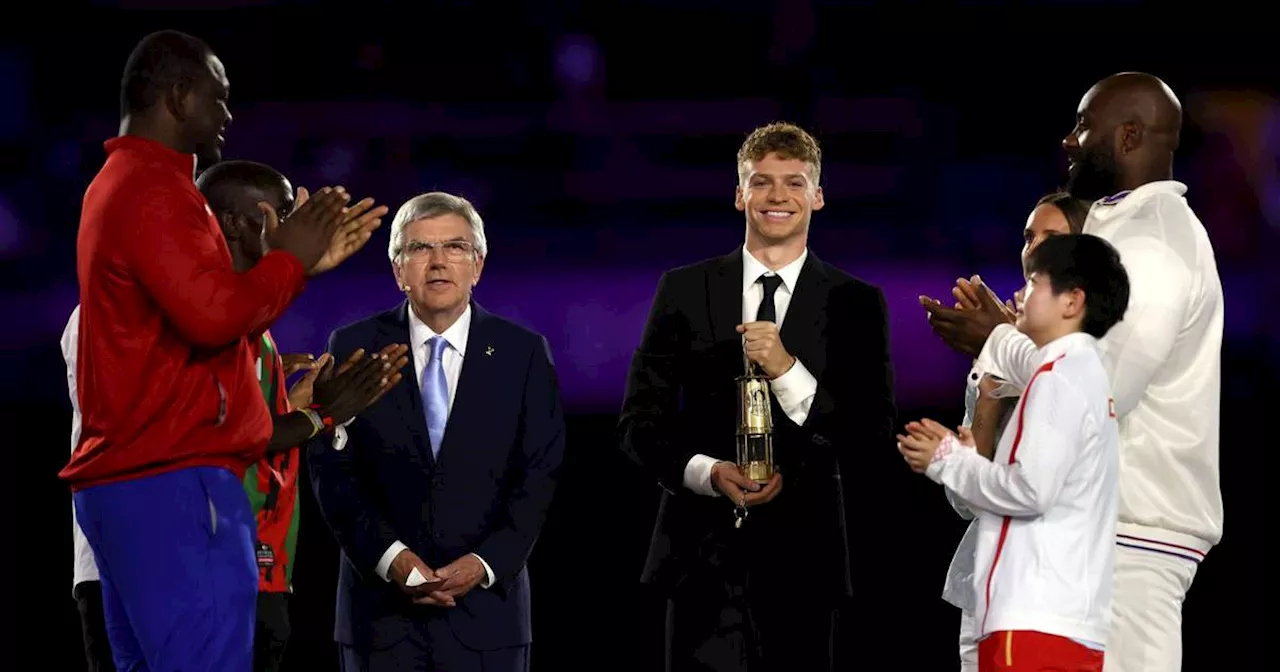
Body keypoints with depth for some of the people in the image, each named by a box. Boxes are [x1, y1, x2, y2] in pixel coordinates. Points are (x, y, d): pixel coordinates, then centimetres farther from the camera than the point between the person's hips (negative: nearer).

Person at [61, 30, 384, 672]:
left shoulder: (119, 185, 21)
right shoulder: (156, 190, -12)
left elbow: (207, 315, 24)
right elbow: (214, 315, -23)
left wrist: (305, 260, 19)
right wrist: (287, 260, -7)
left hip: (121, 481, 11)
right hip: (174, 483, -11)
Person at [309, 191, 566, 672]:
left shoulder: (524, 354, 6)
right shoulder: (354, 348, 5)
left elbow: (539, 474, 2)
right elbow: (332, 470, 0)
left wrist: (485, 563, -11)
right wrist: (391, 557, -12)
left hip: (486, 606, 0)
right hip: (382, 609, 0)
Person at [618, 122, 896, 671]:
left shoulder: (856, 304, 5)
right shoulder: (683, 291, 9)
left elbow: (875, 433, -2)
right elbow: (640, 421, 7)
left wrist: (789, 372, -15)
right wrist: (707, 472, -12)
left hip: (800, 549, 0)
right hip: (704, 552, 0)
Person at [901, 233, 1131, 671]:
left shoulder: (1060, 376, -8)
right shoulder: (1083, 373, 22)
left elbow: (1031, 489, -17)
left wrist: (945, 462, -4)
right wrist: (963, 454, 11)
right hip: (1067, 619, 10)